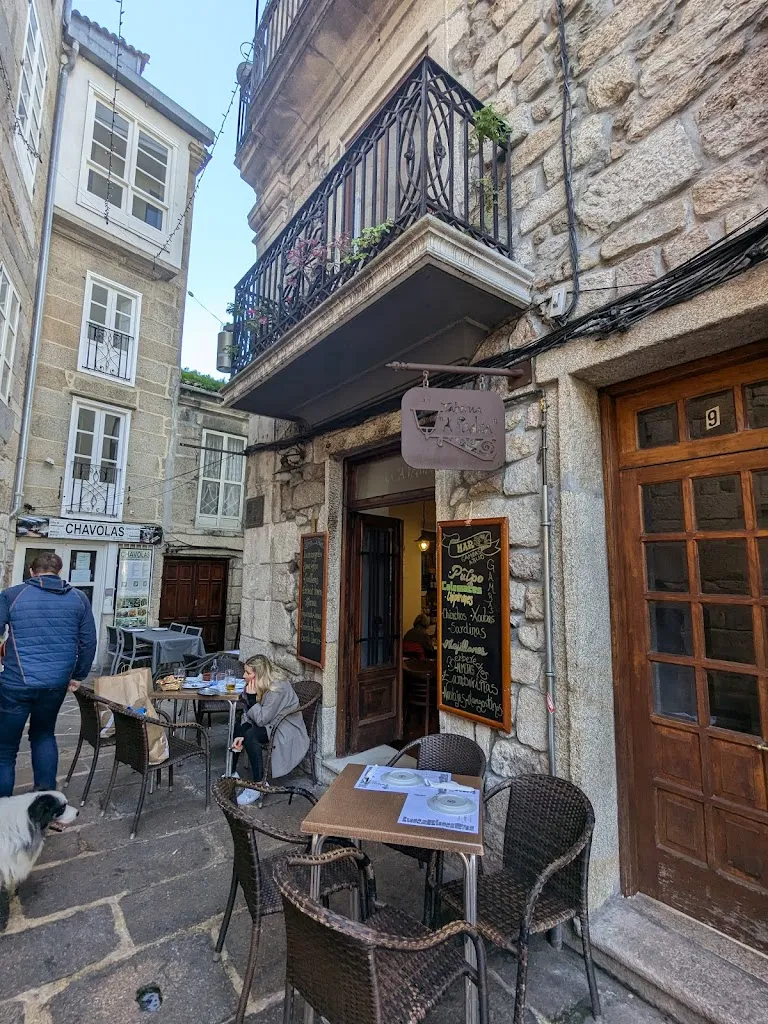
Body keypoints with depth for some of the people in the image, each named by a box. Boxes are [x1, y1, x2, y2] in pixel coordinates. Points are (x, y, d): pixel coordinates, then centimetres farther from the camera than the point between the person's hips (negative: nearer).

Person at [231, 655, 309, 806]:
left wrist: (251, 698, -28)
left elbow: (261, 720, -26)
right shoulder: (257, 686, -3)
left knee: (251, 736, -29)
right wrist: (241, 735, -15)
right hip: (270, 724, 9)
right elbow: (247, 713, 0)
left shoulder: (278, 689, -30)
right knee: (235, 728, 1)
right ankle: (231, 772, 19)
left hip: (287, 729, -9)